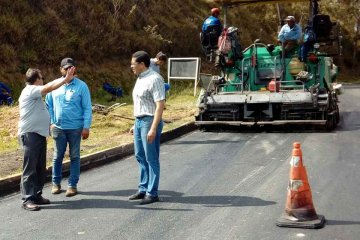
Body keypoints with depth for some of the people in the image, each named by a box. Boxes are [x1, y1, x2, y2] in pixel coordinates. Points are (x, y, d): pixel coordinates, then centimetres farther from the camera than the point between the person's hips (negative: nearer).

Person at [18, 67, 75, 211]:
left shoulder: (35, 93, 22)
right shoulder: (30, 91, -10)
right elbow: (49, 88, -22)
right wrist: (65, 79, -22)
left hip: (40, 134, 10)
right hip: (30, 135, -10)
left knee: (41, 168, 11)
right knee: (30, 169, -9)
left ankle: (37, 195, 18)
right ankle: (28, 199, -8)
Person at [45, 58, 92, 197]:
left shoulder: (81, 86, -5)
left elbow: (87, 108, -5)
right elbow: (48, 105, 8)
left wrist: (86, 127, -10)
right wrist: (51, 123, 2)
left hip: (75, 128, -2)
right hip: (58, 127, 2)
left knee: (74, 157, 6)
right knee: (58, 156, 11)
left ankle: (72, 185, 15)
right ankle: (56, 183, 23)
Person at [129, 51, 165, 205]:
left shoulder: (154, 79, -15)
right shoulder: (140, 79, 13)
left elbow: (160, 106, -20)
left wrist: (153, 128, -24)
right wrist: (136, 124, 19)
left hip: (150, 122, -9)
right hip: (139, 121, 9)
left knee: (151, 159, -2)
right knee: (140, 157, 14)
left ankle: (152, 193, 5)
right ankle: (143, 189, 23)